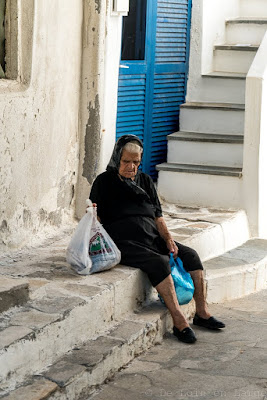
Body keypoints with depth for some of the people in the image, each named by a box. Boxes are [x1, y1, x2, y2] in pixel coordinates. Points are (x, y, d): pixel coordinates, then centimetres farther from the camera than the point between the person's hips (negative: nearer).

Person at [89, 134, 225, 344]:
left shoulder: (145, 181, 18)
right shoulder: (104, 182, 3)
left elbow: (158, 216, 15)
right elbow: (96, 219, -1)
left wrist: (168, 239, -1)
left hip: (153, 239, 6)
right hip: (125, 243, -6)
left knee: (191, 255, -12)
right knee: (160, 262, -31)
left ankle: (202, 312, -6)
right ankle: (179, 321, -33)